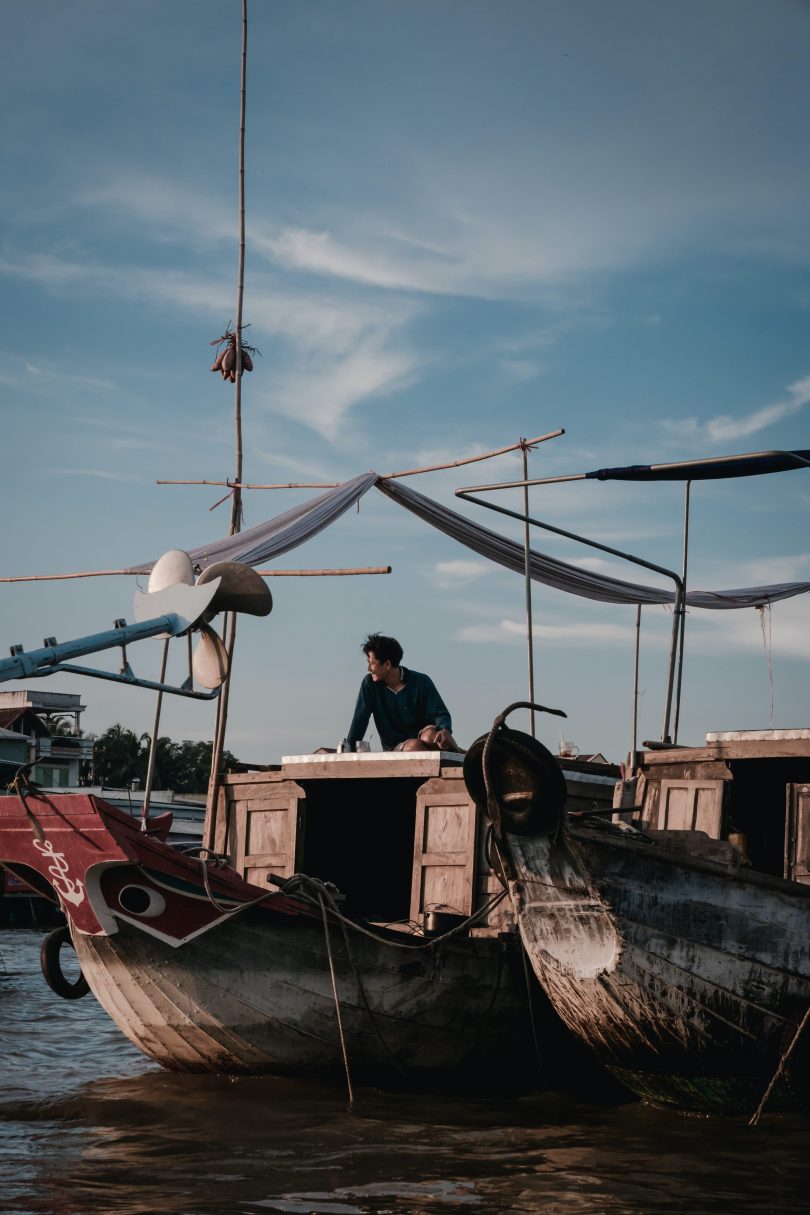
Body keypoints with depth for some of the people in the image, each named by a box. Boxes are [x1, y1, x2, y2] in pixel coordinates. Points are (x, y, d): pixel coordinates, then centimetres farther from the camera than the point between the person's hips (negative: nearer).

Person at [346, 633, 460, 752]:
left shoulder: (421, 682, -6)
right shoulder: (370, 684, -2)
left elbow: (440, 714, -8)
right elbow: (360, 719, -2)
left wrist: (445, 730, -31)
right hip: (395, 748, 1)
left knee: (430, 735, -37)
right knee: (414, 746, -34)